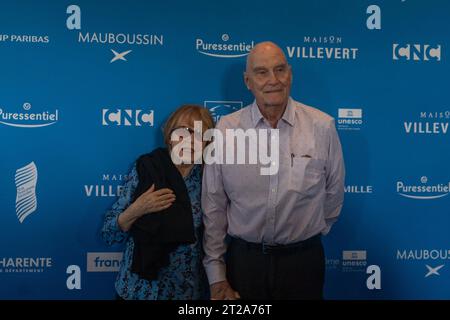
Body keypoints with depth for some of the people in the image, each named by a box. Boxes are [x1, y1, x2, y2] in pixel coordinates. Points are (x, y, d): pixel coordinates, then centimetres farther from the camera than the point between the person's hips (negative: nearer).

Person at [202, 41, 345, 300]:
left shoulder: (322, 127, -8)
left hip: (303, 260, 0)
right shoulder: (225, 130, -6)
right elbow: (213, 207, -2)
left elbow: (333, 194, 5)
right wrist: (216, 275, 0)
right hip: (243, 259, 0)